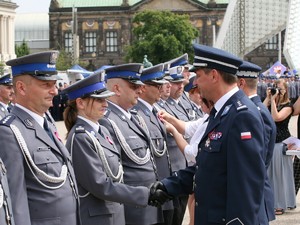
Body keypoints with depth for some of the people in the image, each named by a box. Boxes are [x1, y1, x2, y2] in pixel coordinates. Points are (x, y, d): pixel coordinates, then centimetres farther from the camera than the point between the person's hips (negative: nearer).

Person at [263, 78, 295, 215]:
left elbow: (276, 117, -21)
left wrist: (273, 100, -18)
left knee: (280, 173, 0)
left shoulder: (288, 105, -5)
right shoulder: (269, 104, 10)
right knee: (268, 173, 10)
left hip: (281, 143, -5)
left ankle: (281, 204, 8)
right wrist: (268, 98, -6)